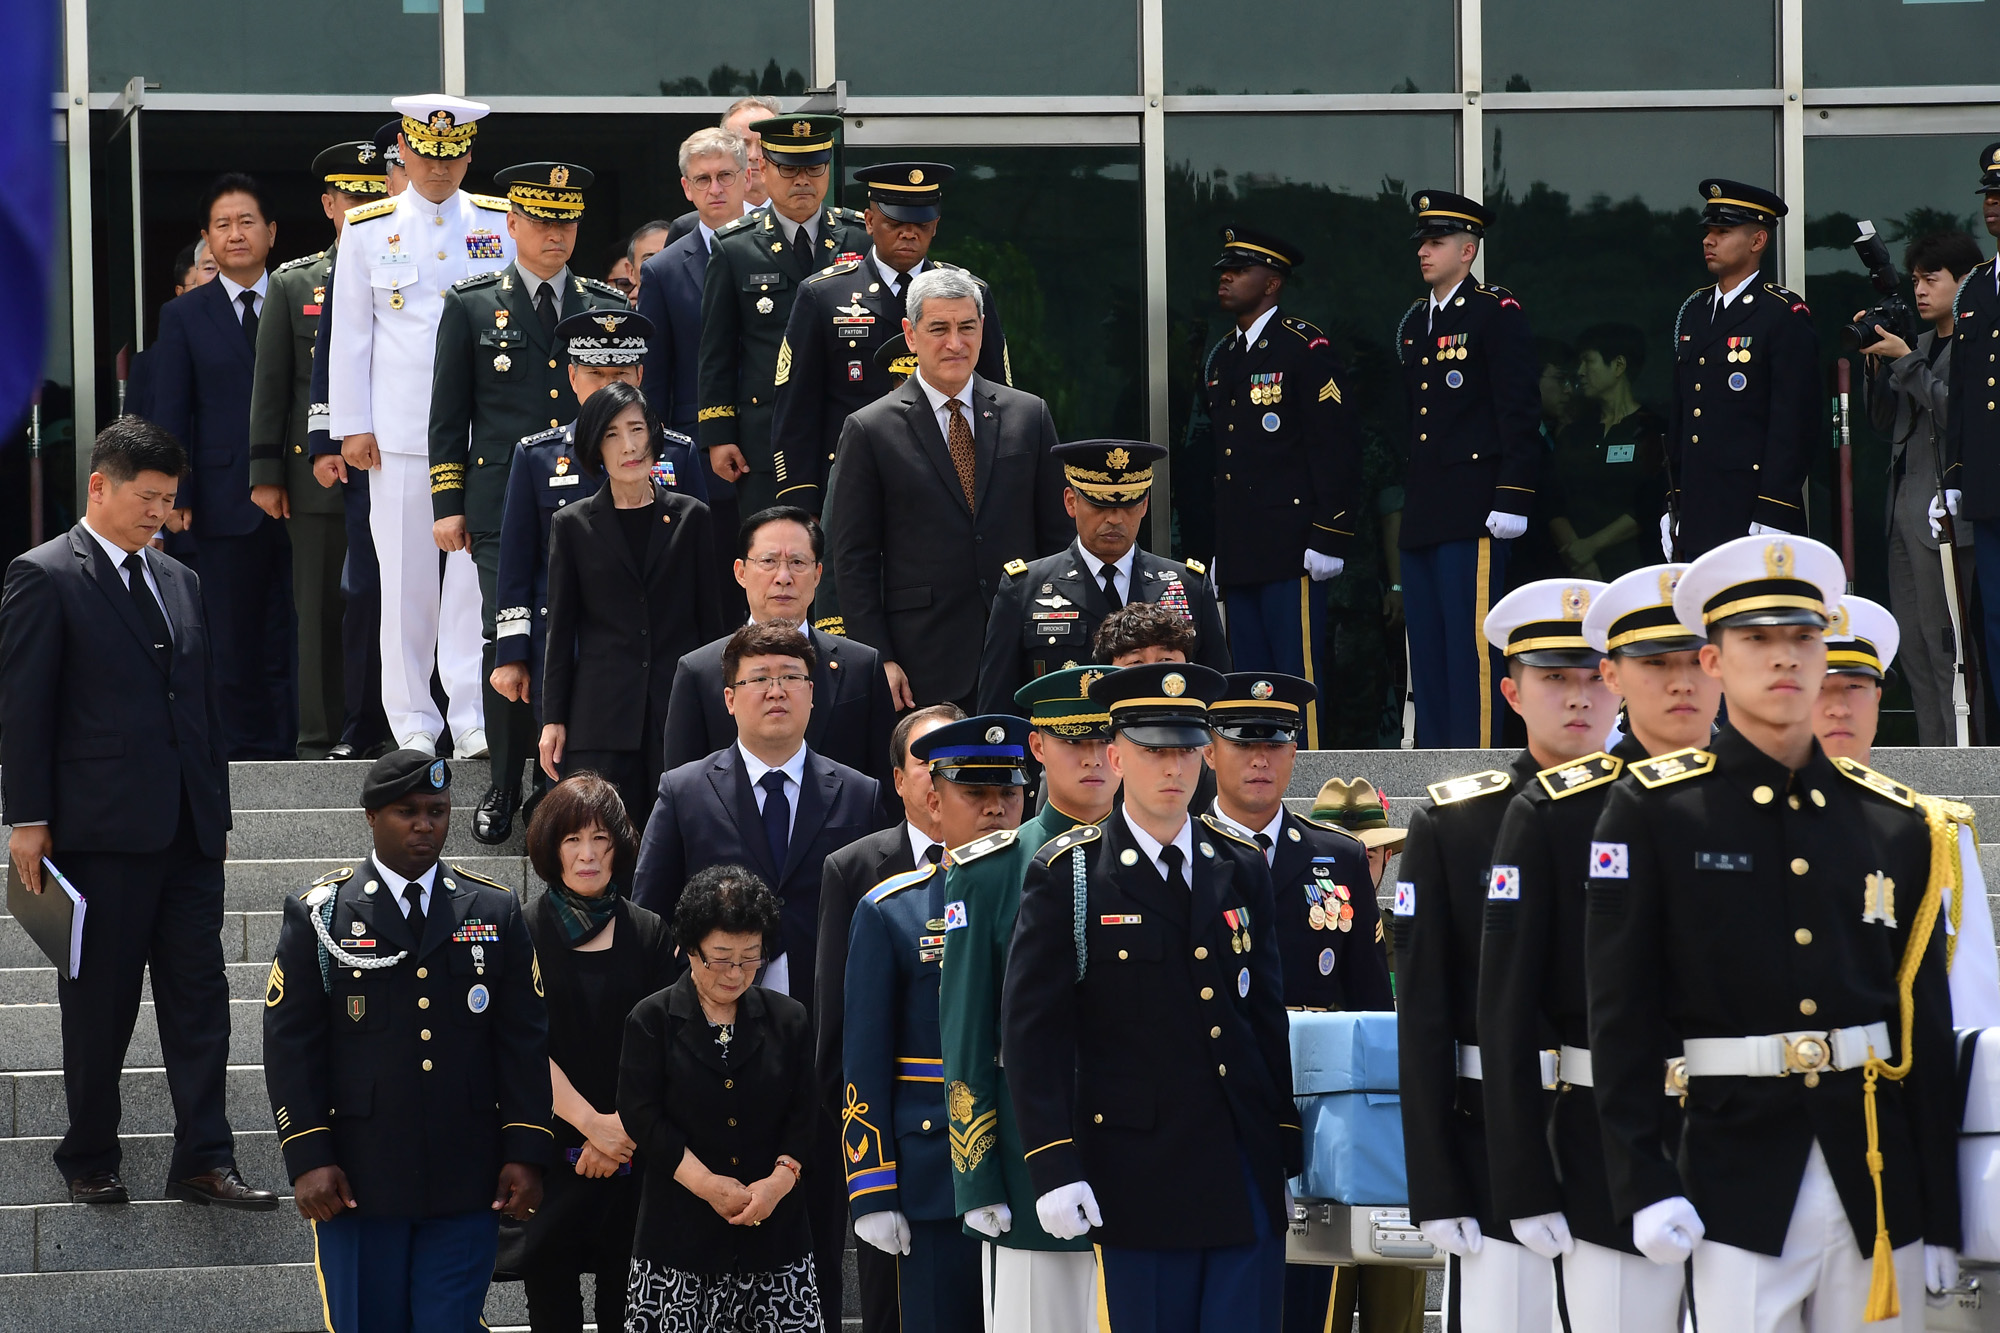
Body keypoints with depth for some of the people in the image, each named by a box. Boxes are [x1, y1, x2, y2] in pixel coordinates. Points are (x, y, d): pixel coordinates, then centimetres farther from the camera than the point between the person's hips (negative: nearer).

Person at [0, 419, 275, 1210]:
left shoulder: (179, 581, 17)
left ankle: (203, 1162, 2)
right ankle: (89, 1161, 14)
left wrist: (216, 810, 17)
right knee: (99, 1004, 3)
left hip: (186, 829, 6)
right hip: (100, 829, -6)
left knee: (199, 997, 1)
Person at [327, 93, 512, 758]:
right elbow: (349, 333, 7)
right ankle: (413, 723, 6)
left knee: (478, 572, -5)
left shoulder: (501, 223, 8)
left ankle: (474, 720, -2)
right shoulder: (369, 229, 7)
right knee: (405, 578, 0)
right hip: (401, 429, 0)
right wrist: (351, 425, 2)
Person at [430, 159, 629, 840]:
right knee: (507, 640, -5)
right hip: (503, 503, -1)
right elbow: (448, 412, 7)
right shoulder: (472, 305, 6)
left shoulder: (611, 309, 11)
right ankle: (503, 789, 3)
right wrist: (448, 502, 2)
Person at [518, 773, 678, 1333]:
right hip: (553, 1147, -1)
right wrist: (594, 1124, -14)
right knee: (549, 1288, 0)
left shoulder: (649, 935, 6)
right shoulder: (523, 934, 0)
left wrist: (620, 1127, -12)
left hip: (631, 1150, 1)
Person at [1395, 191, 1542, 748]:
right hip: (1422, 513, 8)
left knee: (1470, 639, -9)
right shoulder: (1413, 321, 18)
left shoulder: (1497, 313, -5)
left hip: (1473, 510, -8)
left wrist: (1513, 497, -16)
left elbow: (1520, 411, -10)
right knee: (1426, 641, 8)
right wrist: (1404, 501, 18)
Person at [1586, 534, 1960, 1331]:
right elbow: (1620, 1016, -2)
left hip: (1881, 1176, 3)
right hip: (1741, 1177, -3)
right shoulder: (1653, 811, 0)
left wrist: (1941, 1214, 6)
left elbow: (1928, 1025, 9)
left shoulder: (1896, 824, 9)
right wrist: (1645, 1185, -9)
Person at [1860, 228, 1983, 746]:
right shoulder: (1923, 344, 19)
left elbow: (1958, 409, -19)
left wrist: (1905, 360, -14)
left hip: (1945, 514, -9)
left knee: (1945, 644, -10)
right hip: (1905, 509, 9)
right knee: (1913, 646, 9)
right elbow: (1885, 421, 20)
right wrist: (1877, 362, 6)